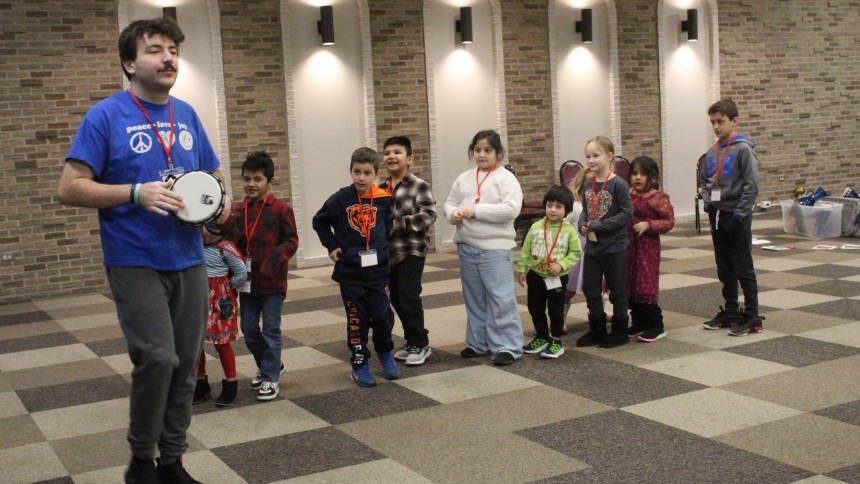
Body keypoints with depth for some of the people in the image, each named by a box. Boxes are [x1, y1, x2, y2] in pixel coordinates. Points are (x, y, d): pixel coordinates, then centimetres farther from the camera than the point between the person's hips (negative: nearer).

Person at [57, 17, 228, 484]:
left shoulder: (187, 115, 11)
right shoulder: (106, 116, -6)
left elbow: (213, 174, 21)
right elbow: (69, 188, -10)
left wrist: (222, 198, -2)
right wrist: (136, 192, -21)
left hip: (188, 260, 6)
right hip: (135, 263, -5)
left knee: (185, 365, 9)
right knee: (157, 358, -15)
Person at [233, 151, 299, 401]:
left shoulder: (281, 209, -9)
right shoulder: (238, 210, 3)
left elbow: (291, 241, -7)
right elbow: (233, 242, 8)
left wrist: (276, 258, -22)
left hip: (273, 281, -5)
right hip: (247, 280, 5)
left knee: (270, 330, 2)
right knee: (249, 329, 12)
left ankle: (270, 378, 13)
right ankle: (270, 366, 33)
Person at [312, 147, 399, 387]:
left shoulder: (384, 200, -5)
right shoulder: (340, 199, -8)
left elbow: (389, 229, 7)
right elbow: (319, 222, 7)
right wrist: (331, 246, 0)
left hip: (378, 271, 1)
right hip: (350, 272, -1)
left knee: (383, 316, 4)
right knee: (357, 320, 6)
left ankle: (385, 354, 30)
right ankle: (360, 364, 21)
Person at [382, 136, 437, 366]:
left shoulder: (419, 186, -10)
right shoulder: (381, 189, 9)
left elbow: (429, 215, -19)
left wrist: (399, 223, -24)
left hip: (412, 250, -7)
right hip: (388, 251, 7)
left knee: (409, 297, -8)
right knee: (396, 299, 12)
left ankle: (420, 344, 8)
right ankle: (412, 342, 26)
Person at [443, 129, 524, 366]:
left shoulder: (505, 178, -7)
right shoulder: (464, 178, 10)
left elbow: (511, 209, -19)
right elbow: (449, 202, 15)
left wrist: (477, 210, -20)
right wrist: (453, 213, -9)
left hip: (496, 248, -6)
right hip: (467, 248, 6)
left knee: (501, 299, -5)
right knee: (474, 299, 15)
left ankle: (507, 347, 3)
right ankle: (479, 343, 27)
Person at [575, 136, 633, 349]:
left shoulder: (618, 184, -14)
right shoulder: (587, 186, 5)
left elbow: (627, 213, -18)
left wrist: (598, 225, -21)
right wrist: (583, 224, -8)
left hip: (614, 247, -6)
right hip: (592, 247, 6)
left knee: (617, 291, 7)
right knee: (590, 289, 11)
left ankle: (620, 331, 20)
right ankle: (597, 330, 25)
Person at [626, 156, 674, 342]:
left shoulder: (658, 198, -8)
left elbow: (669, 221, -11)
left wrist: (648, 224, -21)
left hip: (647, 246, -6)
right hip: (628, 245, 6)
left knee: (646, 286, -4)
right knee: (630, 286, 10)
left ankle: (656, 327, 6)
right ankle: (638, 323, 23)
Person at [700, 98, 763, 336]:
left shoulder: (743, 149, -12)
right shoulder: (713, 152, 8)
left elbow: (752, 185, -16)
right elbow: (704, 179, 21)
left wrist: (740, 213, -17)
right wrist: (707, 201, 6)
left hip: (736, 216, -7)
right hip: (717, 216, 7)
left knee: (744, 269, -1)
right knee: (724, 269, 14)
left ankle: (752, 318, 6)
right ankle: (730, 312, 25)